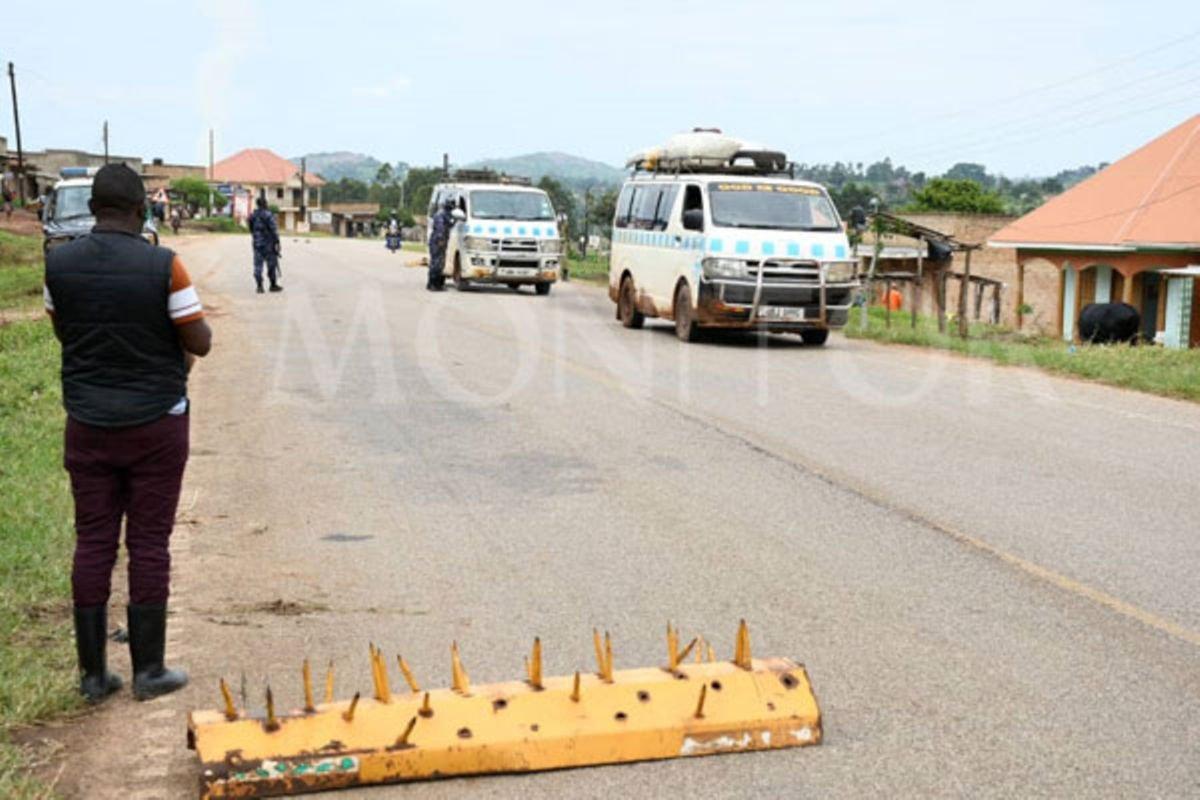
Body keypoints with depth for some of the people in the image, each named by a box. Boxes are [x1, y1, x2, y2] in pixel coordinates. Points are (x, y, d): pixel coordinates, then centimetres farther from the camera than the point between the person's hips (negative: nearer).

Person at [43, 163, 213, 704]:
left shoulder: (59, 263, -4)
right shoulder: (163, 265, -15)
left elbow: (63, 332, 11)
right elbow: (200, 343, -10)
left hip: (88, 424, 3)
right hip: (155, 423, -3)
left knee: (93, 543, 10)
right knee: (149, 544, 6)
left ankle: (93, 674, 16)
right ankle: (148, 671, 13)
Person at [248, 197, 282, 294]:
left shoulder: (252, 216, 6)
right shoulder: (268, 215, -12)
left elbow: (251, 230, 15)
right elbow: (274, 230, -15)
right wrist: (277, 243, -12)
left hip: (257, 244, 5)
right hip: (268, 244, -5)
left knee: (258, 265, 4)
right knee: (272, 264, 5)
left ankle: (259, 286, -1)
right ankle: (273, 285, 11)